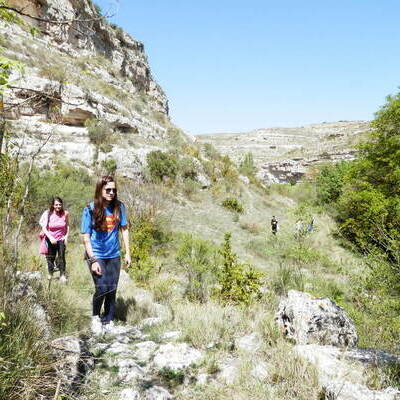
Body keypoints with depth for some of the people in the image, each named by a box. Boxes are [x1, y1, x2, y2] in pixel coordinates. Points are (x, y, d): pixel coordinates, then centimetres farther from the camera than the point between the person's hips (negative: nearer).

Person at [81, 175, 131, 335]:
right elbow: (86, 237, -9)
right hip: (96, 255, -3)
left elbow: (124, 229, 6)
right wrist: (93, 260, -15)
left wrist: (127, 253, 3)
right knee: (102, 288, -13)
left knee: (112, 290, 7)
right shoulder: (90, 209, -11)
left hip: (114, 256, 3)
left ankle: (108, 321, 24)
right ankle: (95, 316, 15)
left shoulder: (119, 207, -3)